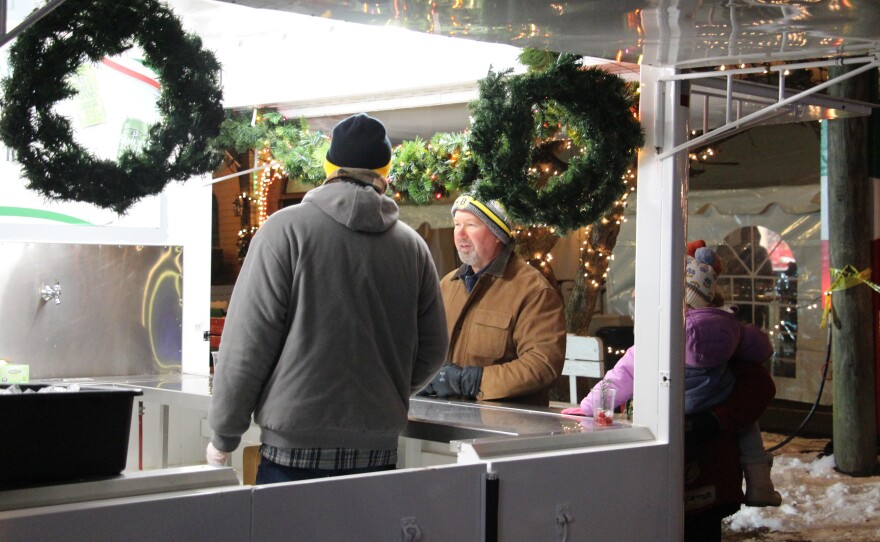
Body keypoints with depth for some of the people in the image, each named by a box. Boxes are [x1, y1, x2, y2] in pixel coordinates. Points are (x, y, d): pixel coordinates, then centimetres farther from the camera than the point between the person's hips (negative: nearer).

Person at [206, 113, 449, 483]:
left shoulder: (285, 230, -5)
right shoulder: (412, 245, 6)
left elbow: (247, 344, -7)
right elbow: (432, 352, 10)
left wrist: (224, 436, 2)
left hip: (294, 451, -3)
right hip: (378, 449, 4)